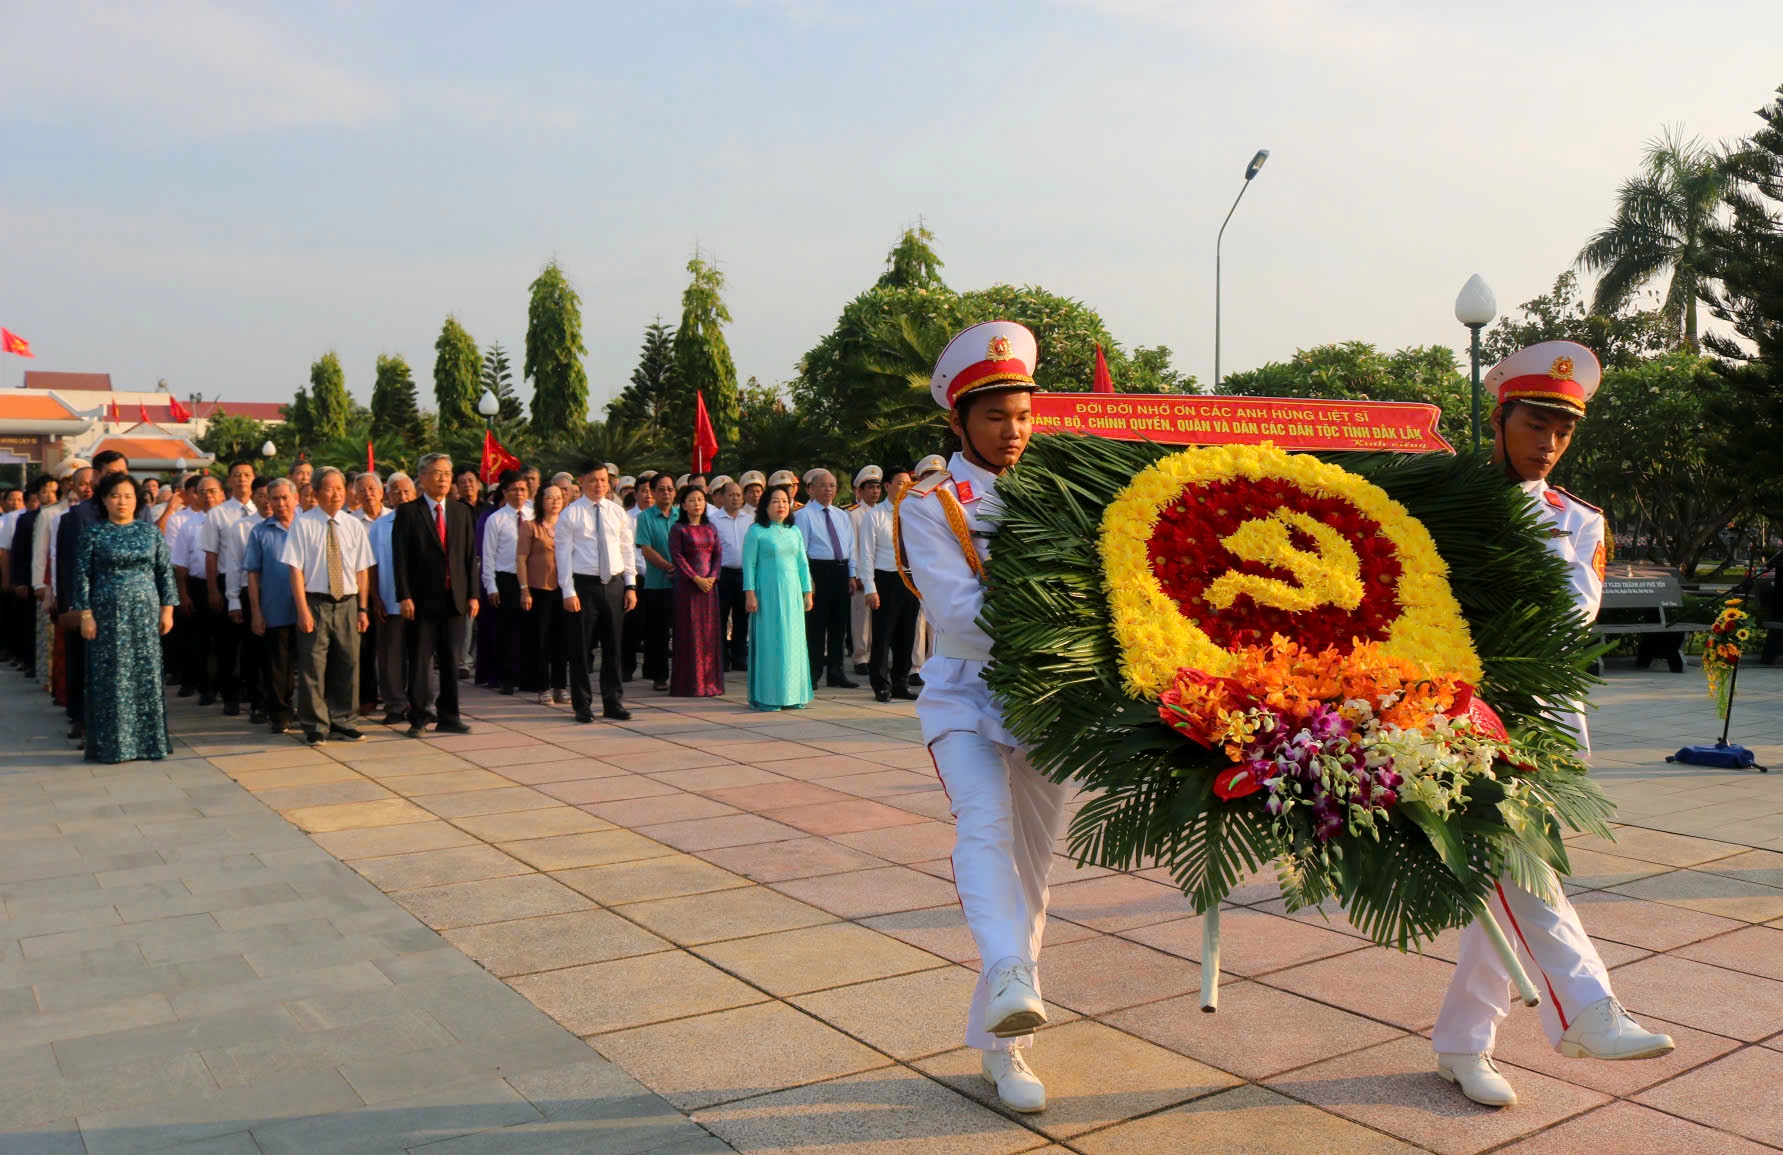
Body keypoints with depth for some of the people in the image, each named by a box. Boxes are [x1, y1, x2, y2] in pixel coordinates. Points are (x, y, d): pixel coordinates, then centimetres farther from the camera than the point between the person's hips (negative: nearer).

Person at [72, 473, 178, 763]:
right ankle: (114, 744, 9)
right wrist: (86, 615, -7)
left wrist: (167, 609, 1)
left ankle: (150, 739, 13)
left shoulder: (150, 532, 7)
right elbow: (82, 576, -1)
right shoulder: (92, 534, 1)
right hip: (108, 616, -2)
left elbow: (165, 572, 7)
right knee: (112, 678, 1)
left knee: (147, 675, 4)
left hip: (145, 615, 2)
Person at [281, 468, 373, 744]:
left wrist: (363, 608, 4)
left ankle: (341, 722, 20)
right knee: (313, 666, 0)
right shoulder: (303, 525, -4)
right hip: (315, 602, -3)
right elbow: (296, 570, -7)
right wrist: (303, 610, -12)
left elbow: (361, 571, 8)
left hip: (347, 602, 4)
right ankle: (315, 726, 11)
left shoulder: (354, 525, 7)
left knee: (347, 664, 7)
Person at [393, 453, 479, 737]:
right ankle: (417, 719, 11)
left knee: (451, 660, 8)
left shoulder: (462, 512, 11)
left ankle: (448, 717, 16)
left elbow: (470, 555, 10)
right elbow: (400, 557, -5)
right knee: (420, 661, 2)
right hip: (422, 599, -3)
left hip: (455, 598, 3)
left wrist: (473, 594, 3)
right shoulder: (408, 512, 0)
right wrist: (404, 596, -12)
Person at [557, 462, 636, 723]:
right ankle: (583, 706, 13)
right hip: (584, 584, -4)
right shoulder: (570, 514, -2)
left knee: (613, 647, 9)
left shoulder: (617, 512, 9)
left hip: (614, 584, 4)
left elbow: (628, 550, 11)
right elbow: (563, 554, -5)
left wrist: (631, 586, 4)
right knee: (582, 648, 2)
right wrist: (568, 591, -12)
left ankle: (613, 703, 19)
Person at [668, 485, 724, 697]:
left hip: (709, 584, 5)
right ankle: (690, 683, 2)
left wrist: (712, 577, -7)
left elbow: (718, 553, 9)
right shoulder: (678, 529, -2)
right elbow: (677, 557, -9)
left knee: (710, 632, 5)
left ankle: (710, 681, 11)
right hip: (687, 585, -5)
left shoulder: (710, 528, 13)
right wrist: (695, 578, -15)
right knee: (689, 633, -3)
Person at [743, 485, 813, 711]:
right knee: (769, 642, -2)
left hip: (792, 593, 5)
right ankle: (767, 696, 4)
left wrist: (807, 592, 11)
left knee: (793, 641, 5)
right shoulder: (756, 531, -2)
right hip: (767, 593, -5)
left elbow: (802, 563, 14)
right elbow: (749, 564, -4)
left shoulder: (794, 531, 13)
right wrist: (750, 594, -10)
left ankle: (791, 694, 13)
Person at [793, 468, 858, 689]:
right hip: (818, 570, -6)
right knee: (816, 624, -4)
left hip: (841, 571, 6)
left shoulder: (842, 516, 16)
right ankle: (812, 674, 3)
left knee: (839, 624, 10)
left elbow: (850, 547, 16)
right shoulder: (804, 515, -3)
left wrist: (852, 575, 8)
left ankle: (836, 672, 19)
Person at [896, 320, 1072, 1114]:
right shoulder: (930, 504, -4)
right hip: (966, 695, -4)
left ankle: (1002, 1044, 16)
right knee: (985, 821, -32)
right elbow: (961, 612, -17)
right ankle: (1011, 980, -46)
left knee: (1031, 865, 6)